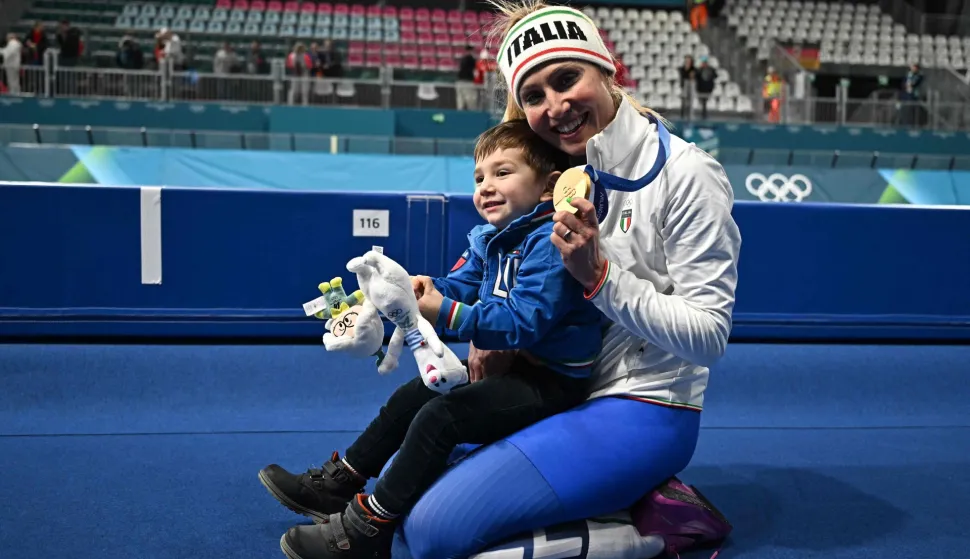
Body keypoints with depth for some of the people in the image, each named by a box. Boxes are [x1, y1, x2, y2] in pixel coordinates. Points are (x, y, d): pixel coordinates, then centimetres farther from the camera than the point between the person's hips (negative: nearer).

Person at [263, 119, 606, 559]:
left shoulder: (551, 243, -23)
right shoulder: (491, 239, 9)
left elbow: (523, 321, -30)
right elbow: (460, 284, 5)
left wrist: (445, 313, -29)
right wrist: (424, 289, -17)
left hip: (552, 382, -10)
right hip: (512, 362, 10)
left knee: (440, 416, -21)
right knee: (412, 396, 13)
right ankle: (338, 484, 23)